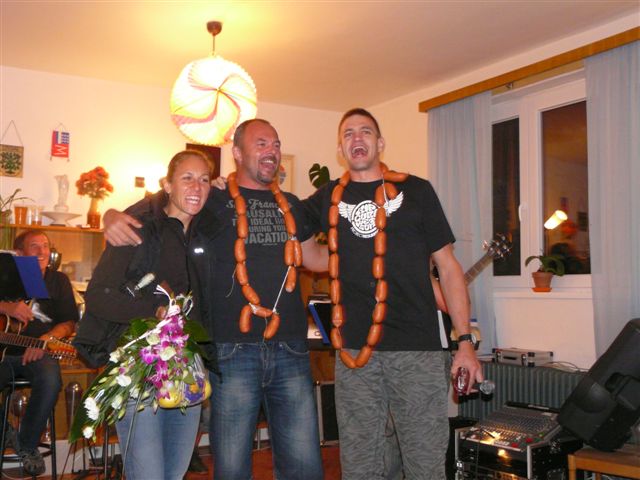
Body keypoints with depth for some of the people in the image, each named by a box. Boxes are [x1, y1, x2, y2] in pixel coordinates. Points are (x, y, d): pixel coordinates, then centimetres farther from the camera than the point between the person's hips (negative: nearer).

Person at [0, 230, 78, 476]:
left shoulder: (58, 280, 10)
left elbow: (69, 323, 5)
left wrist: (46, 338, -15)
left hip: (37, 354, 0)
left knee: (50, 381, -33)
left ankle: (27, 444, -9)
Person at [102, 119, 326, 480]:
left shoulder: (291, 206, 16)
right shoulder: (215, 202, 4)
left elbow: (316, 258, 26)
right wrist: (113, 217, -14)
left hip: (290, 351, 3)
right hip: (233, 351, -3)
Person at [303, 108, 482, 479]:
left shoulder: (416, 191, 7)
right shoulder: (328, 198, 12)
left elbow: (448, 266, 7)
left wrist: (466, 340, 0)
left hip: (418, 349, -1)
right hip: (354, 352, 2)